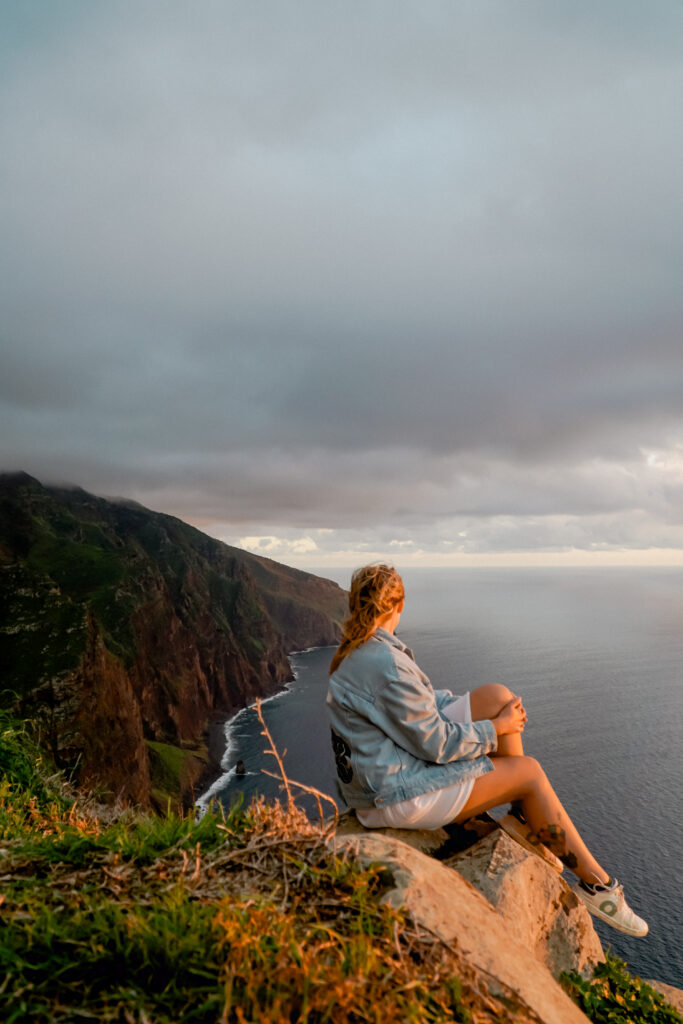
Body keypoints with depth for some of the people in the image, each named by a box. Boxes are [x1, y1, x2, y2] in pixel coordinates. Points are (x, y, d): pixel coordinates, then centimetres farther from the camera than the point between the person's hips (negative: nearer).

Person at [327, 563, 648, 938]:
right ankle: (597, 883, 19)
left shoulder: (354, 652, 3)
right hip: (398, 797, -9)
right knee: (530, 771, 0)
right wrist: (496, 728, -6)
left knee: (497, 695, -1)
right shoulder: (386, 663, -28)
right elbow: (435, 744, -21)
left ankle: (523, 818, 10)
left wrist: (498, 711, 9)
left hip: (390, 763, 9)